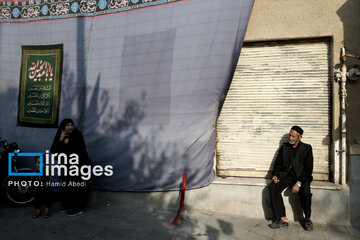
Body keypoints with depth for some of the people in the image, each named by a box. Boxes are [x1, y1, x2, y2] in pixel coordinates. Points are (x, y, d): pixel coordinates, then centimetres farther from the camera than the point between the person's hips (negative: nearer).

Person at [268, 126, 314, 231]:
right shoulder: (284, 147, 12)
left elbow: (308, 168, -7)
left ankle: (307, 219, -5)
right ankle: (283, 219, -20)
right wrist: (275, 175, -8)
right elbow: (278, 163, 13)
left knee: (305, 192, -32)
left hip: (301, 176, -3)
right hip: (286, 175, 3)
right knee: (273, 187, -25)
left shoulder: (306, 148, 0)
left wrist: (298, 183, -20)